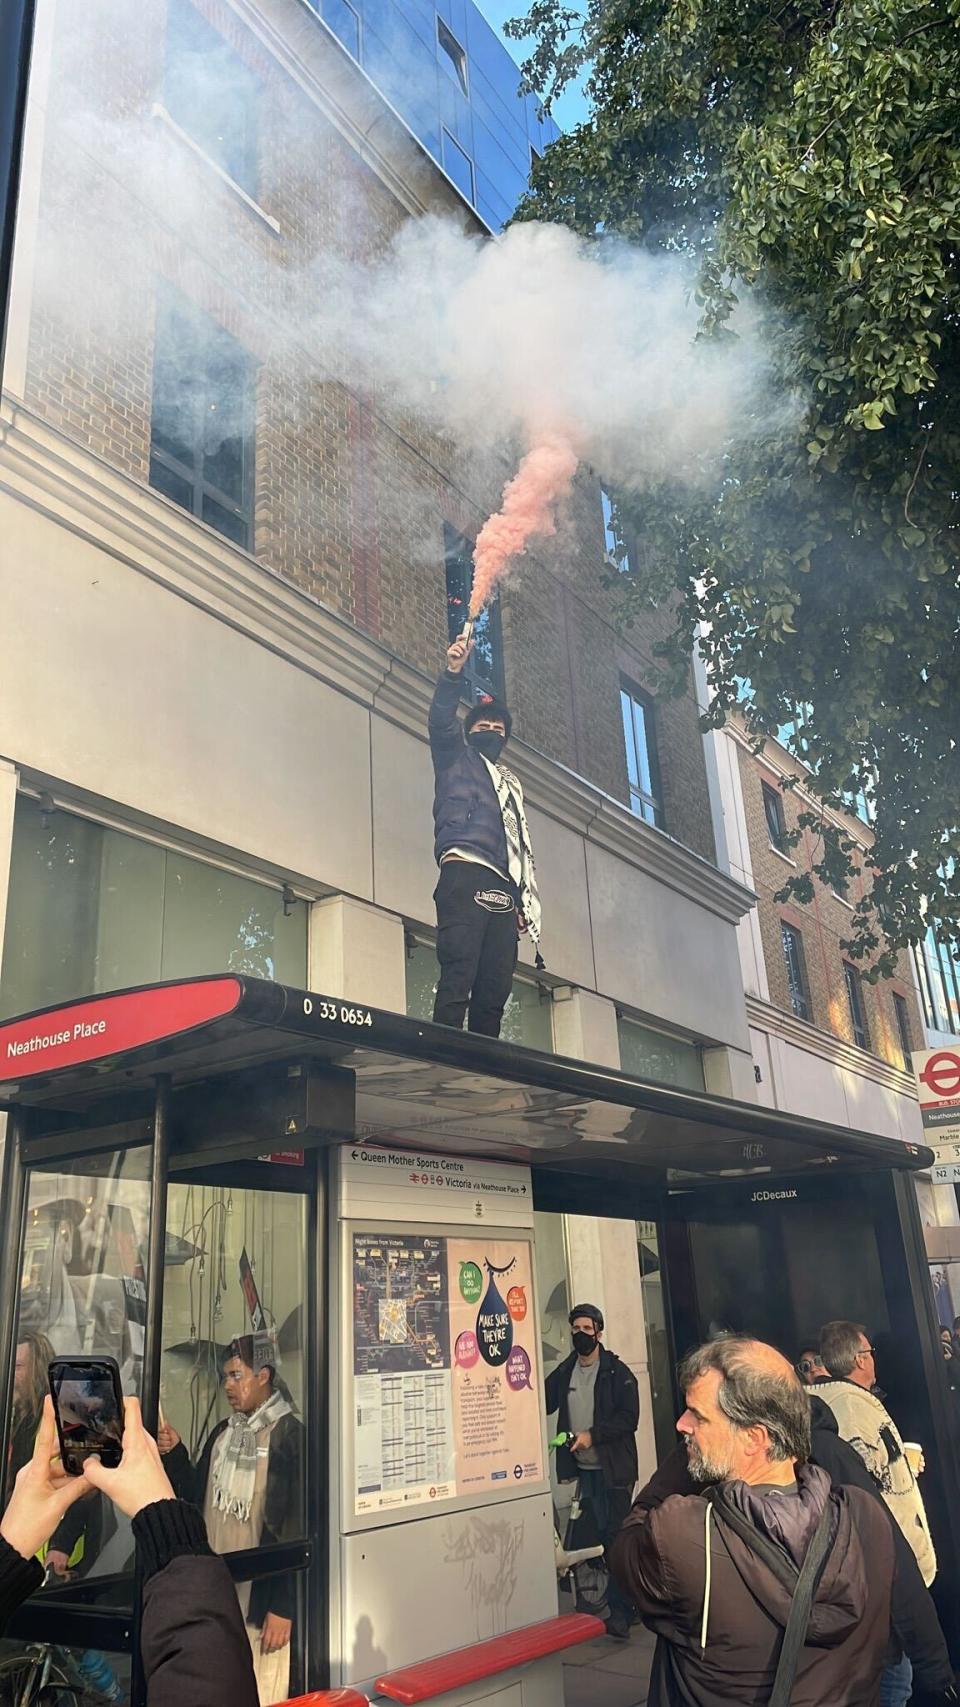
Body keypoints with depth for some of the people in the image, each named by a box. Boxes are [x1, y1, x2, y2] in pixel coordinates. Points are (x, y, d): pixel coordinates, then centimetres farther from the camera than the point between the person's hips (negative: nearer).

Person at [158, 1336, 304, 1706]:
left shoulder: (289, 1436, -13)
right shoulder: (222, 1433, 11)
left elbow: (296, 1529, -14)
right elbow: (197, 1498, 15)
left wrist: (284, 1607, -15)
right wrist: (175, 1455, 0)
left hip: (260, 1600, -7)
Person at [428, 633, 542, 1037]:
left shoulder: (511, 784, 34)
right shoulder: (456, 758, 20)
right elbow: (440, 721, -2)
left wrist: (525, 903, 16)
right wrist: (453, 673, -17)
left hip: (503, 890, 6)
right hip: (465, 875, -6)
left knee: (495, 989, -3)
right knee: (458, 976, -19)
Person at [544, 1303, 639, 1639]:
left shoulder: (618, 1373, -7)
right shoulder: (564, 1373, 6)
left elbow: (629, 1418, -14)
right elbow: (543, 1403, 14)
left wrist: (592, 1434, -21)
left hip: (613, 1469, -4)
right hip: (583, 1469, 4)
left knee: (616, 1538, -4)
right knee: (599, 1538, 11)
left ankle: (620, 1612, 2)